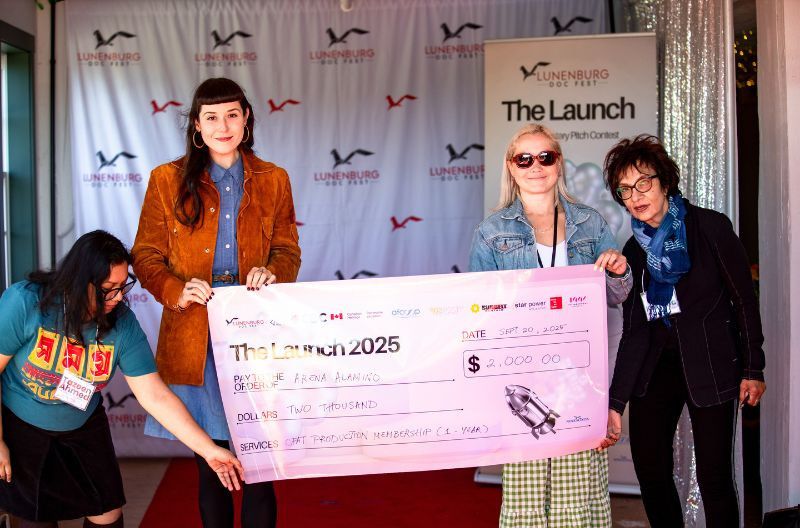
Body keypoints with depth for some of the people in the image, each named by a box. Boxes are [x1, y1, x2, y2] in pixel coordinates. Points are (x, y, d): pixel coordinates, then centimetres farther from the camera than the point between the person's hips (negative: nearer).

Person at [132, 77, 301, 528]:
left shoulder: (273, 180, 9)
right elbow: (145, 256, 5)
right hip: (195, 342, 0)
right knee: (211, 469, 10)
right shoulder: (168, 179, 5)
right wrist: (175, 291, -14)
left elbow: (288, 251, 12)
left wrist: (272, 273, -11)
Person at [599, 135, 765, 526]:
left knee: (714, 476, -1)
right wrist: (615, 403, -5)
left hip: (709, 367, -4)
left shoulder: (710, 227, -6)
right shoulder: (633, 250, 4)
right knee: (650, 470, 6)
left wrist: (753, 368, -2)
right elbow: (633, 330, 1)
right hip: (654, 368, 4)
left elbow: (744, 299, -1)